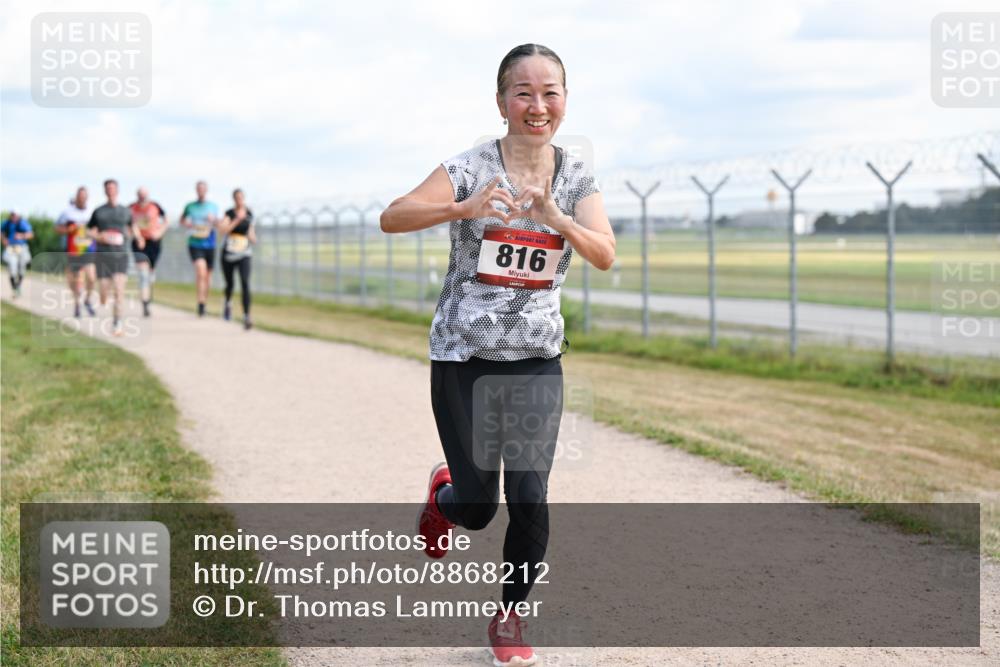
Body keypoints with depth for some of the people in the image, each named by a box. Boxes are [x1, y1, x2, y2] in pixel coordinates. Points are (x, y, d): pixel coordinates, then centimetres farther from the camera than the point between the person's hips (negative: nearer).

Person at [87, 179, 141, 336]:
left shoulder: (125, 211, 10)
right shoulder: (99, 211, 6)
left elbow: (132, 226, 27)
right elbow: (89, 230, 11)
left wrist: (138, 237, 8)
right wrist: (99, 237, -9)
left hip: (120, 254, 0)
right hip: (103, 254, 0)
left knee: (119, 289, -14)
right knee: (104, 290, -2)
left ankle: (117, 323, -12)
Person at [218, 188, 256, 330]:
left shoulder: (249, 214, 2)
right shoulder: (230, 213, -7)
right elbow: (222, 230, -22)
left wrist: (253, 238, 1)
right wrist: (237, 219, -27)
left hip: (243, 255, 1)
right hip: (228, 254, -1)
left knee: (245, 283, -18)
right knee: (229, 284, 14)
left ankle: (246, 317, -23)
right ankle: (228, 303, 50)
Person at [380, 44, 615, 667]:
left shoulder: (577, 177, 1)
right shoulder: (472, 167, -11)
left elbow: (605, 255, -13)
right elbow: (392, 218, -24)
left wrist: (555, 217, -31)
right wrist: (464, 208, -40)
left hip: (537, 358, 2)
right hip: (463, 357, -2)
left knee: (529, 498, -4)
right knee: (476, 505, 0)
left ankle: (511, 616, 18)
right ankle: (443, 497, 37)